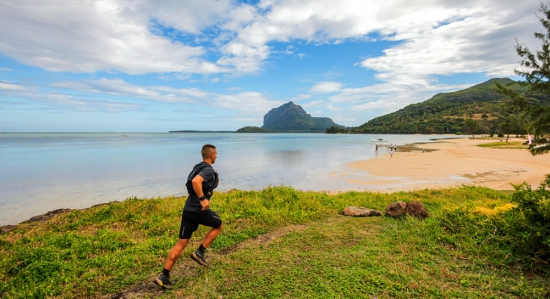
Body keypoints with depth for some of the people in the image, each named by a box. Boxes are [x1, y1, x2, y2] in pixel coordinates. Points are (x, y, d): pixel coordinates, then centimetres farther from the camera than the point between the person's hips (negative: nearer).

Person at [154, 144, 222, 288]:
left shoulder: (198, 167, 16)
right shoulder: (209, 170, -13)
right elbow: (195, 181, -32)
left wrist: (214, 182, 19)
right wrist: (202, 199, -26)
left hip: (188, 210, 8)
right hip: (200, 210, -8)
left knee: (181, 243, 11)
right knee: (218, 225, 20)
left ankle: (164, 276, 13)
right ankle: (200, 252, 13)